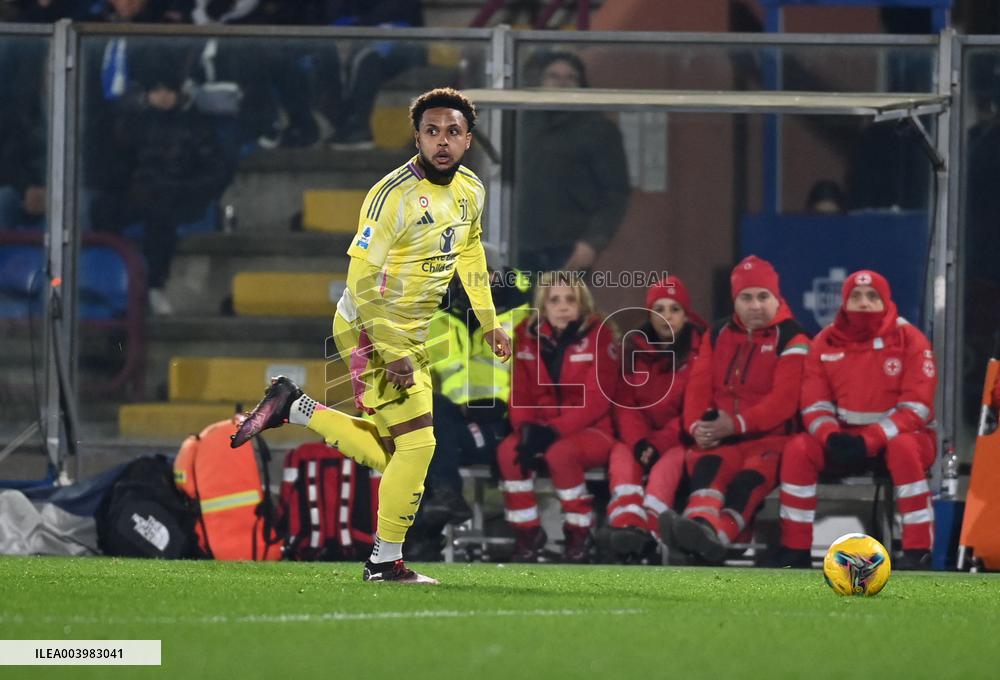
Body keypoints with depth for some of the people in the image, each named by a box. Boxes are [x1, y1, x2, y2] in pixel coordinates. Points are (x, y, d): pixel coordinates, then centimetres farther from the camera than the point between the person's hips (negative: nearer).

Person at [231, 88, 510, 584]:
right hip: (370, 331, -9)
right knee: (416, 442, -12)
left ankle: (293, 407, 21)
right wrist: (392, 352, -26)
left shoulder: (470, 190, 3)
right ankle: (386, 561, 1)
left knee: (387, 454, 10)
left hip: (410, 336, 9)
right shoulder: (395, 195, -23)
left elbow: (469, 252, 23)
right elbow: (362, 279, -23)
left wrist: (488, 320, 19)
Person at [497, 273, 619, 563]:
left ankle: (579, 535, -16)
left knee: (560, 453, -36)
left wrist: (554, 430, -25)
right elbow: (521, 392, 5)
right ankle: (527, 532, -12)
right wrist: (527, 428, -16)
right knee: (508, 450, -27)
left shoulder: (598, 335, -10)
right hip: (543, 429, 4)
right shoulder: (528, 335, 4)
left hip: (592, 431, -4)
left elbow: (597, 398, -15)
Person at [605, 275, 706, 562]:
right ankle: (626, 527, -51)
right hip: (640, 434, 4)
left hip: (681, 439, -4)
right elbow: (626, 402, 4)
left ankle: (647, 531, -54)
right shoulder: (634, 348, 8)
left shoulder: (699, 349, -5)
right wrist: (638, 441, -16)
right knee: (622, 455, -28)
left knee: (668, 462, -35)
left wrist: (662, 442, -20)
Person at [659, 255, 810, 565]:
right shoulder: (718, 336, 17)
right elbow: (699, 386, 10)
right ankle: (701, 524, -62)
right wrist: (698, 425, -11)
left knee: (750, 478, -34)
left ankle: (715, 538, -63)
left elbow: (784, 399, -12)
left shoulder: (791, 339, -2)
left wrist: (737, 423, -20)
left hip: (770, 436, -4)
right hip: (721, 438, 4)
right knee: (709, 465, -30)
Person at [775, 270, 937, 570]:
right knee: (798, 449, -22)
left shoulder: (909, 340, -9)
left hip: (899, 434, -3)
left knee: (903, 449, -38)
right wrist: (831, 436, -23)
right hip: (845, 437, 3)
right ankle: (795, 550, -17)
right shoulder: (825, 343, 2)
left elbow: (916, 407, -15)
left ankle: (918, 551, -34)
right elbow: (814, 404, 0)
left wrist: (871, 440, -28)